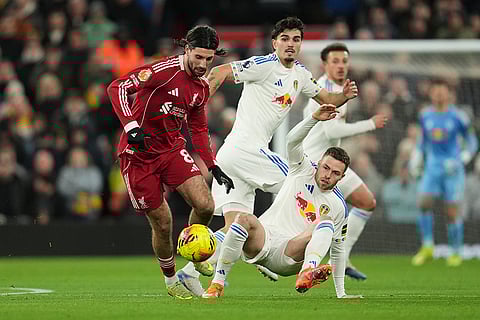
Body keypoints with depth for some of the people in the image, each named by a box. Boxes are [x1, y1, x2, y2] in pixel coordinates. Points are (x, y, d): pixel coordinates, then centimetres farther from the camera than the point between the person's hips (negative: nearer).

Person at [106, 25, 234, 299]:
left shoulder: (202, 86, 5)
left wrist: (214, 168, 13)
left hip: (172, 150, 6)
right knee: (162, 224, -2)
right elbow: (117, 88, -21)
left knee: (205, 206, -14)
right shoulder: (166, 70, -19)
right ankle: (171, 279, 23)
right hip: (139, 153, -6)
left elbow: (199, 129, 19)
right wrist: (131, 127, -31)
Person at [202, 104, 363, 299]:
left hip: (287, 257, 0)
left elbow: (337, 250, 20)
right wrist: (315, 118, -23)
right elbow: (292, 140, -6)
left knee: (327, 225, -25)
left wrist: (341, 293, 16)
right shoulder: (303, 170, 12)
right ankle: (217, 284, -31)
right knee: (244, 219, -34)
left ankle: (307, 273, -56)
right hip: (262, 239, 0)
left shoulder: (339, 207, 14)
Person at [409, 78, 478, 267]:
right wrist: (415, 158, 13)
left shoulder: (457, 117, -4)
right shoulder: (425, 116, 7)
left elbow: (472, 142, 4)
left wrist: (463, 159, -10)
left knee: (452, 212, -4)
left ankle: (456, 252, 10)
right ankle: (427, 247, -5)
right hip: (432, 166, 3)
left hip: (452, 167, -3)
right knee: (424, 203, -16)